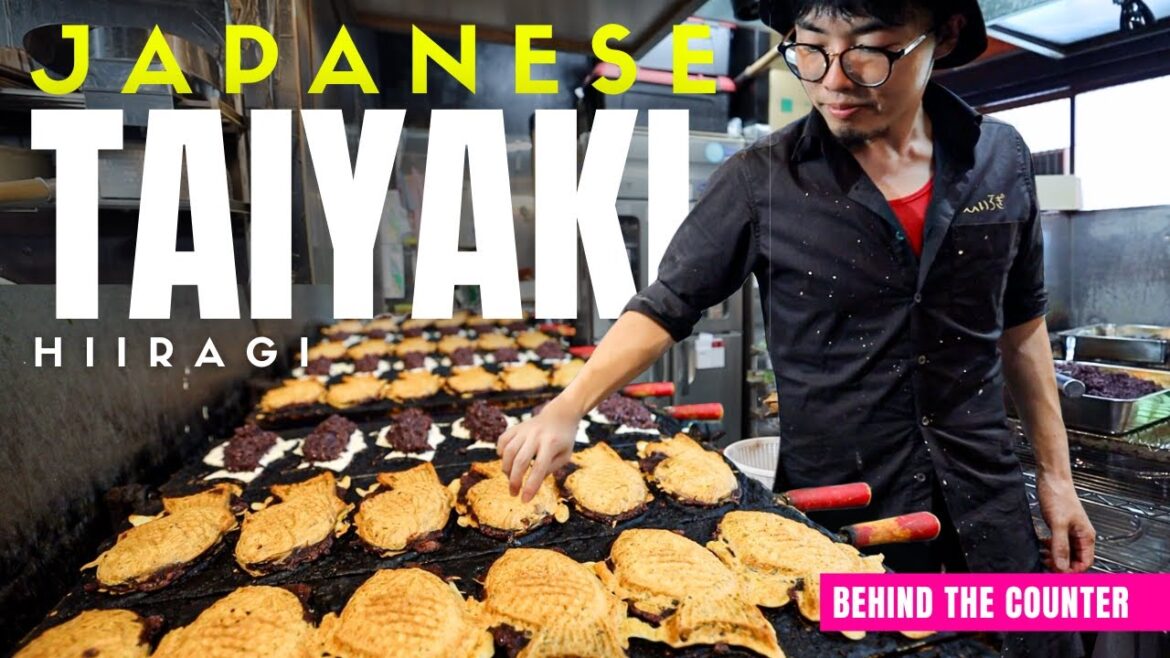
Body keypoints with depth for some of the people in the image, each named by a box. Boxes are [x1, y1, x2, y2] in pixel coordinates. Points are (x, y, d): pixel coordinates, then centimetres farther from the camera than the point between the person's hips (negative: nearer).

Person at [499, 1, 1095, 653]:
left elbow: (1020, 324, 8)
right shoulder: (763, 180, -12)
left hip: (989, 505, 4)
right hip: (836, 510, -3)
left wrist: (1057, 476, 10)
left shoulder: (1001, 158, -2)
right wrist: (567, 409, -22)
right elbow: (666, 306, -8)